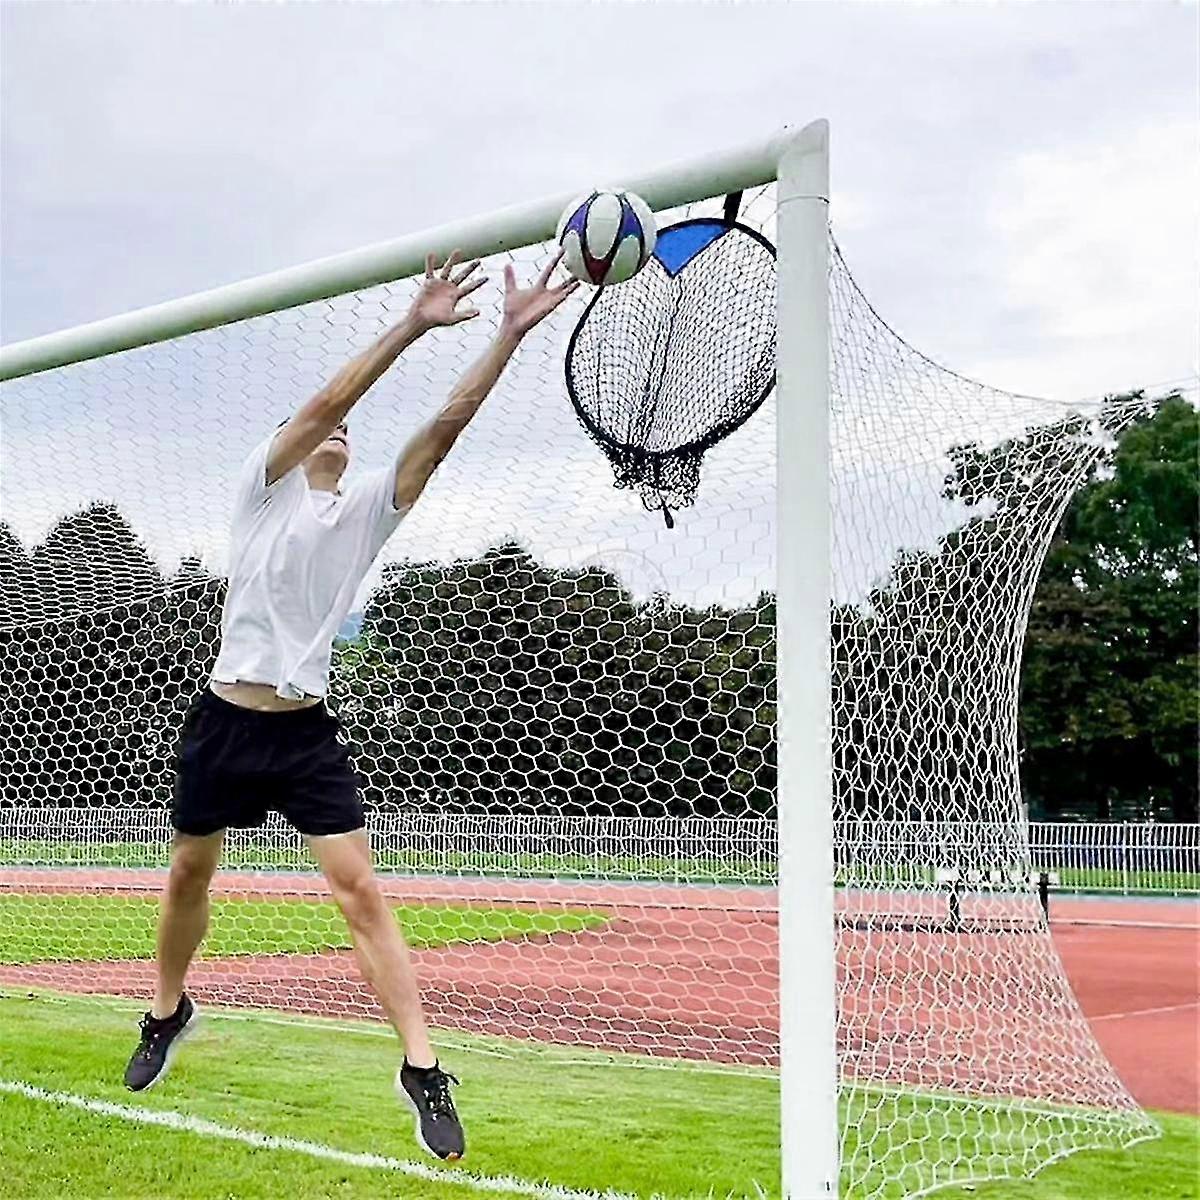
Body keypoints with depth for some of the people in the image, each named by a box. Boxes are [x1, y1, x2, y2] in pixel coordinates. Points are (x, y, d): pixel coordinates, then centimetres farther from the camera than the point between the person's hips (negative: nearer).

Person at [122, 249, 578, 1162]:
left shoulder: (370, 509, 8)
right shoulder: (264, 486, 1)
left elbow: (445, 426, -2)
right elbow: (324, 402, -15)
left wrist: (511, 335, -10)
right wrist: (412, 326, -24)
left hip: (308, 731, 1)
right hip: (225, 720, -1)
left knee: (360, 889, -10)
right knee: (190, 876, 15)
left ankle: (423, 1069, -11)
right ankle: (169, 1012, 41)